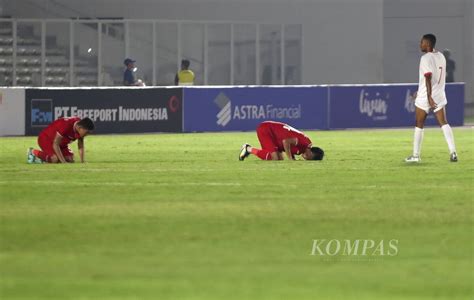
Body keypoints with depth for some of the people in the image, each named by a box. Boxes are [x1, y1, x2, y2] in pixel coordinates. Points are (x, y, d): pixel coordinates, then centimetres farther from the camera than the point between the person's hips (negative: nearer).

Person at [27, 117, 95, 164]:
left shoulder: (81, 128, -12)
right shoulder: (66, 125, -36)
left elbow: (81, 146, 3)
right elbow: (55, 144, -32)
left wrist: (82, 161, -6)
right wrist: (63, 162, -34)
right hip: (45, 138, -9)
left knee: (70, 159, -7)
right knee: (55, 158, -30)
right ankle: (34, 152, -5)